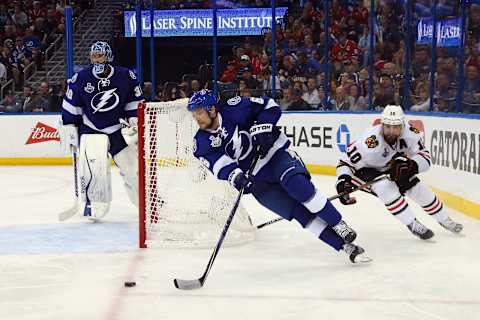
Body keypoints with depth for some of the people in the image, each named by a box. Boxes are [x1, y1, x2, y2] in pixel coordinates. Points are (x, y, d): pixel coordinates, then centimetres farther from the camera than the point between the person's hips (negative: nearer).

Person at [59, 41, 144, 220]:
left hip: (119, 130, 2)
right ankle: (94, 204, -5)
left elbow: (136, 101, 6)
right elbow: (70, 108, 0)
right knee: (93, 167, -22)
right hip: (91, 131, -2)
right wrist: (69, 130, -1)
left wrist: (135, 120, -2)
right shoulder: (80, 79, -9)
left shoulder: (126, 77, -7)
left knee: (133, 166, 7)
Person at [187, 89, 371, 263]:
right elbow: (219, 164, -15)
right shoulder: (202, 143, -5)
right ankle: (346, 246, -8)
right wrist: (234, 175, -34)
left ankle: (340, 227, -15)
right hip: (256, 180, 2)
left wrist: (262, 128, -20)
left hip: (275, 153, -2)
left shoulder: (233, 109, -13)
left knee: (296, 184, -32)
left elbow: (269, 106, -6)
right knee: (300, 213, -12)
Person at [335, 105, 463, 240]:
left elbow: (424, 156, -20)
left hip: (392, 167, 5)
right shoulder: (369, 142, -39)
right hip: (366, 169, -4)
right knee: (386, 187, -30)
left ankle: (444, 220, 28)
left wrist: (411, 165, -40)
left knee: (418, 189, 3)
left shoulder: (410, 133, -27)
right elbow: (346, 160, -29)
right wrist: (343, 181, -43)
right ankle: (413, 225, -15)